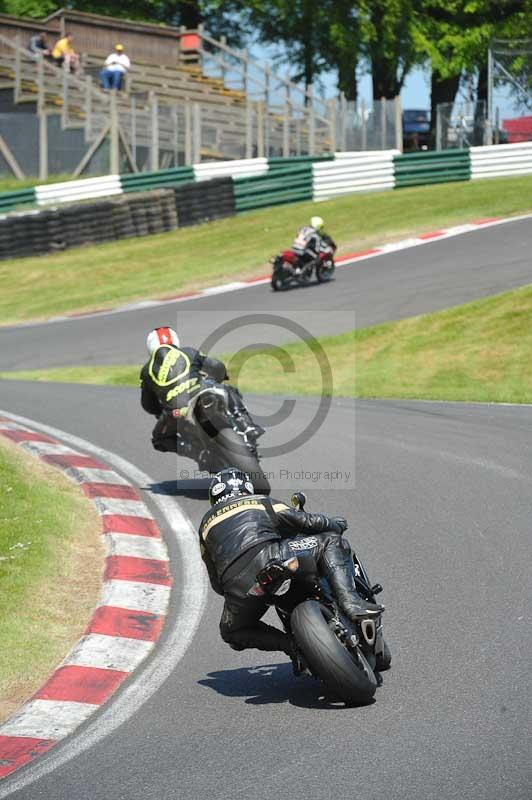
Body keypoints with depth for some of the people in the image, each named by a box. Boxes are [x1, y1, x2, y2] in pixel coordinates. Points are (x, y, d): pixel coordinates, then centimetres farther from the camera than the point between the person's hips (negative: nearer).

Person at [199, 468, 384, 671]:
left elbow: (216, 583, 32)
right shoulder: (260, 502, 27)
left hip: (235, 586, 2)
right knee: (331, 542, 14)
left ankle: (290, 644, 6)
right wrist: (334, 523, 36)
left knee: (233, 633, 30)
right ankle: (350, 600, -11)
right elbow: (303, 521, 17)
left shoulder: (206, 524, 33)